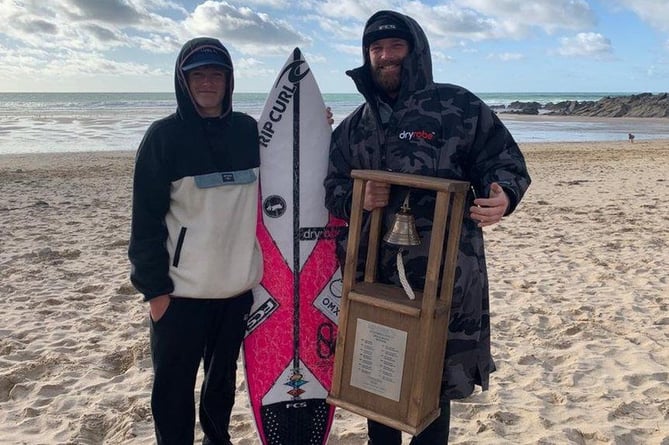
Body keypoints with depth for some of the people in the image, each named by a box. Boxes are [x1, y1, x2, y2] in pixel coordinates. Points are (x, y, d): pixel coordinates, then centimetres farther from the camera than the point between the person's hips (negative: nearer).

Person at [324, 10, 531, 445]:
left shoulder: (458, 105, 0)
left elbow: (505, 162, -1)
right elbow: (332, 187, 15)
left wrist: (501, 197, -23)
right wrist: (358, 197, -8)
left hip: (442, 274, -4)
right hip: (373, 272, 5)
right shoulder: (355, 126, 14)